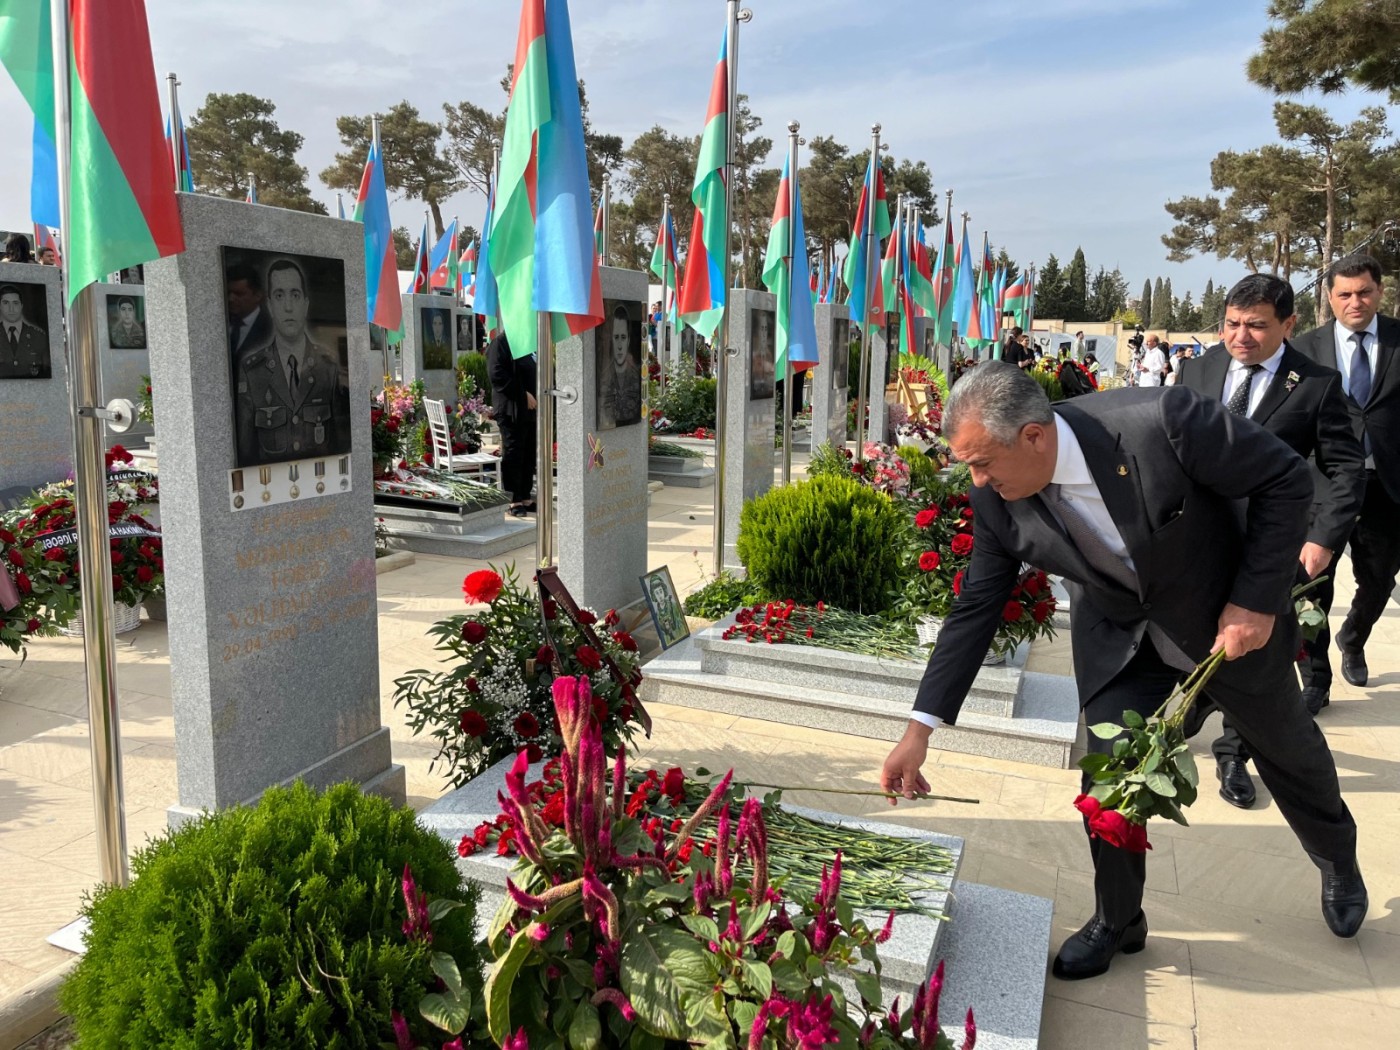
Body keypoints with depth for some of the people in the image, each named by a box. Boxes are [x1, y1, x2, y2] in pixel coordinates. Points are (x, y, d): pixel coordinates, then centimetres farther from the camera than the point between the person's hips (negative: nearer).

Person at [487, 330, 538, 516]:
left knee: (529, 454, 9)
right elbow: (497, 373, -16)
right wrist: (522, 394, -18)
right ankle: (514, 501, 3)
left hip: (531, 408, 8)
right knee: (513, 453, -3)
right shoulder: (501, 341, -6)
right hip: (512, 408, -7)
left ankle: (525, 498, 17)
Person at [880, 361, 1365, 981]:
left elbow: (1286, 480, -22)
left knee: (1288, 749, 20)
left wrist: (1257, 601, -24)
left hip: (1229, 617, -1)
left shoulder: (1162, 421, -37)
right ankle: (1117, 921, 22)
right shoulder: (997, 501, -22)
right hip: (1117, 638, 2)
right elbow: (976, 609, -14)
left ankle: (1339, 863, 53)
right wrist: (919, 730, -17)